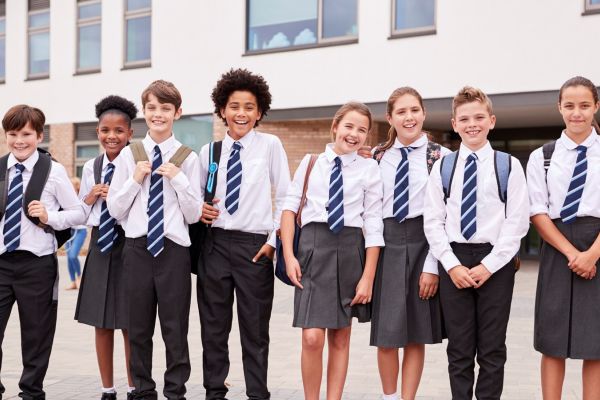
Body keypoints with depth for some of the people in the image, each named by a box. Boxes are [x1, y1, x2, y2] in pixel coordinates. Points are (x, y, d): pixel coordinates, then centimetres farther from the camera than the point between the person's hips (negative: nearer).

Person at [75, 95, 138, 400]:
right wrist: (90, 199, -4)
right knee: (101, 323, 10)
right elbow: (80, 214, 16)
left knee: (130, 323, 4)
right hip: (100, 243, 5)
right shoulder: (91, 167, 9)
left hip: (128, 244, -5)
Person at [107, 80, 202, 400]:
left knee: (175, 328, 4)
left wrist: (178, 178, -10)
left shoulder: (187, 158, 1)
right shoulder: (128, 154, 5)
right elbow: (114, 209, 6)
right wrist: (135, 179, -7)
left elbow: (193, 215, 1)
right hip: (137, 247, 2)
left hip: (174, 248, -2)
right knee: (139, 328, 10)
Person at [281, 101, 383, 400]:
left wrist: (368, 277, -4)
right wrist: (288, 256, -4)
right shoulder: (310, 162, 7)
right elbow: (290, 207, 7)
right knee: (312, 338, -9)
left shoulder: (369, 168, 2)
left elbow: (373, 225, 0)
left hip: (350, 249, 1)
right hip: (313, 247, 0)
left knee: (340, 338, 10)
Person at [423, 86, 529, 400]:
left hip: (495, 262, -1)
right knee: (459, 347, 8)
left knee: (492, 348, 6)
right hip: (453, 262, 2)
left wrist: (489, 265, -11)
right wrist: (452, 265, -7)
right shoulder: (442, 167, 5)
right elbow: (433, 222, 3)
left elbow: (517, 222, -4)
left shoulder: (509, 166, 0)